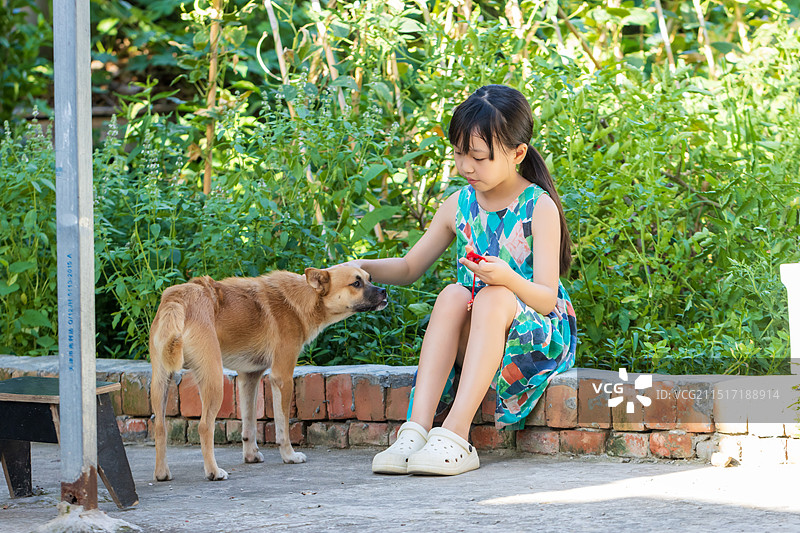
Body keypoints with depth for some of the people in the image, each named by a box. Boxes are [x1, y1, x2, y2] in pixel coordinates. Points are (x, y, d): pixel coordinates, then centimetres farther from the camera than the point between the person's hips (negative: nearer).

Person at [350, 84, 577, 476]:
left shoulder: (539, 208, -10)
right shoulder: (459, 206, 6)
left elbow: (547, 299, -17)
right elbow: (409, 267, 18)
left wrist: (509, 279, -38)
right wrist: (361, 267, -2)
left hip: (537, 336, -4)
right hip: (472, 336, 4)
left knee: (494, 297, -34)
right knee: (453, 294, -27)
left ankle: (454, 436, -44)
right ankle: (416, 429, -39)